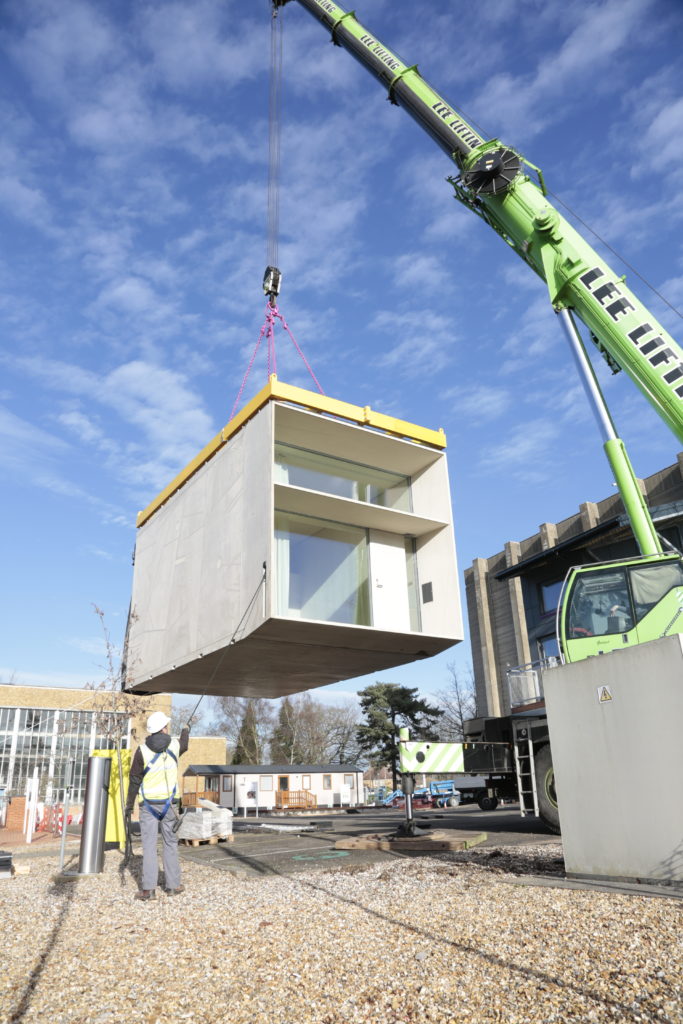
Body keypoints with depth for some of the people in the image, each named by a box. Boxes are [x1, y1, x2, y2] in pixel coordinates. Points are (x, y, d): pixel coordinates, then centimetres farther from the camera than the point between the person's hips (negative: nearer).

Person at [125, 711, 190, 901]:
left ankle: (149, 888, -1)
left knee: (149, 845, 2)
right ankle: (173, 885, 17)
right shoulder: (174, 745, -2)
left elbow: (134, 779, -6)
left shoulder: (142, 750, -9)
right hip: (169, 802, 2)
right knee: (170, 843, 12)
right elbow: (184, 744, 25)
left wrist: (129, 804, 4)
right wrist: (186, 730, 46)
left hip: (148, 803, -1)